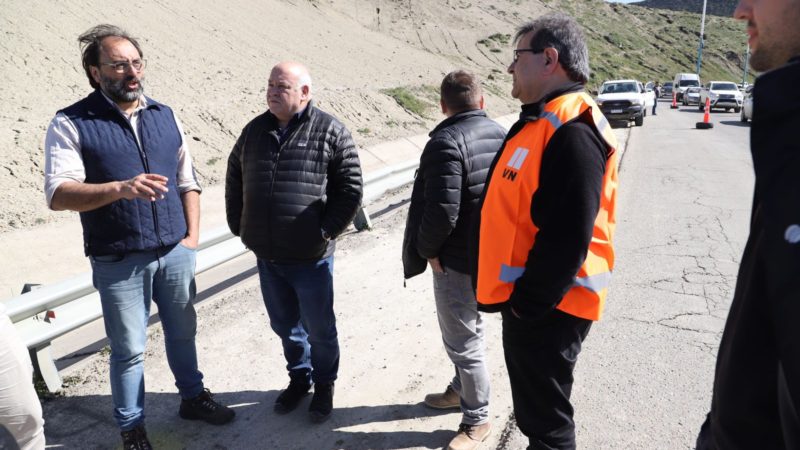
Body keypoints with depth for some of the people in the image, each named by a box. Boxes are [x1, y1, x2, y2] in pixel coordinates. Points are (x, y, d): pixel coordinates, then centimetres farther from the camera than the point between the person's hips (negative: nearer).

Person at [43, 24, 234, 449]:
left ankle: (192, 396, 41)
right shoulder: (71, 123, -8)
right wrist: (120, 188, -31)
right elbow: (58, 194, -17)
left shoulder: (165, 116, 6)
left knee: (182, 333, 19)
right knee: (129, 349, 9)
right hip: (119, 262, -4)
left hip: (176, 253, 4)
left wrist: (192, 237, 3)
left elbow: (187, 183, 11)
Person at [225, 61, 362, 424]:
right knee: (284, 324, 19)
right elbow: (234, 179, 18)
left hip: (311, 257, -5)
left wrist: (326, 232, -11)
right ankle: (299, 377, 41)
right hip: (266, 255, 5)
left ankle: (324, 385, 33)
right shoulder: (255, 130, 8)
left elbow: (350, 189, -8)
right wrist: (238, 225, 12)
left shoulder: (330, 132, -8)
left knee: (318, 328, 10)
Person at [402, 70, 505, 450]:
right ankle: (461, 391, 43)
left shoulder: (446, 142, -20)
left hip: (458, 260, -9)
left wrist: (427, 249, -12)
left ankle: (477, 419, 22)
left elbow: (441, 211, -28)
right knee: (469, 330, 25)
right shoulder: (501, 135, 5)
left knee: (463, 341, 6)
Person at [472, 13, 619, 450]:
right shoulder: (540, 120, 12)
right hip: (527, 299, 10)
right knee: (533, 409, 24)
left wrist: (526, 305, -18)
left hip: (545, 307, -10)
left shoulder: (572, 132, -22)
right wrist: (517, 298, 17)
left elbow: (566, 240, -27)